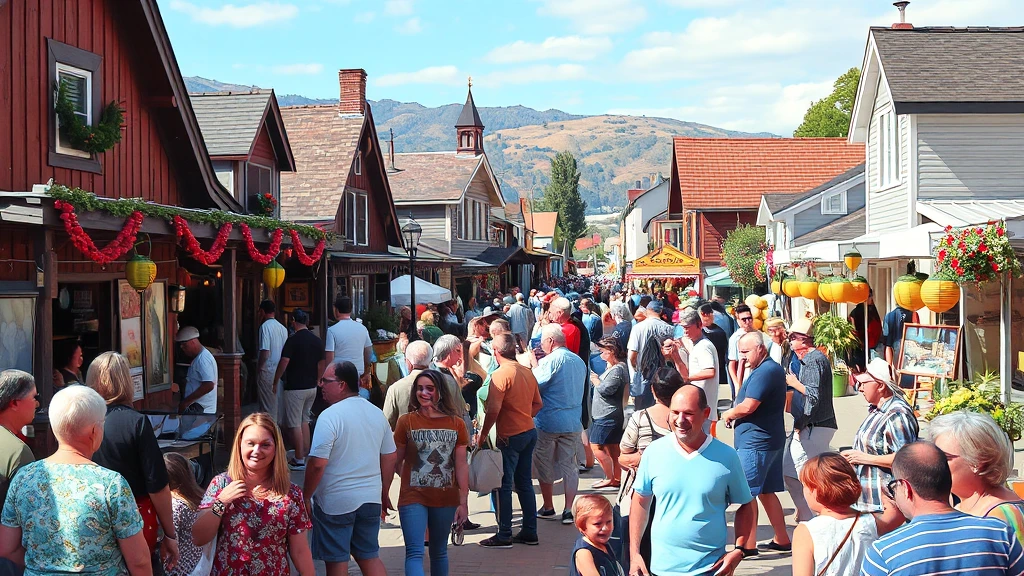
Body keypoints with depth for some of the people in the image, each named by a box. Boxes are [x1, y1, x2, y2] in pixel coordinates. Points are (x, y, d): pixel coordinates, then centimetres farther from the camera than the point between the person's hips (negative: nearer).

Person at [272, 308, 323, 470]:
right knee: (304, 420, 19)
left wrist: (275, 382, -6)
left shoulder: (293, 340, -14)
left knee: (293, 424, 0)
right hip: (312, 387, 7)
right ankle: (305, 454, 20)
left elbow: (284, 363, -16)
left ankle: (299, 460, 1)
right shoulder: (317, 340, 6)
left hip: (295, 388, -7)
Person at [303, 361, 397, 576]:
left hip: (335, 502, -6)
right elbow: (390, 458, 12)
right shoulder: (377, 414, 6)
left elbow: (317, 464, -20)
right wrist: (384, 494, 21)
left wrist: (305, 497, -8)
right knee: (370, 556, 16)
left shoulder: (330, 416, -16)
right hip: (371, 500, 6)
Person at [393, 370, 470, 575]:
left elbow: (461, 465, 1)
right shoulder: (406, 422, -5)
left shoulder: (456, 423, 0)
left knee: (439, 551, 16)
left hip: (446, 499, 3)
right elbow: (397, 461, 2)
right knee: (415, 553, -11)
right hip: (413, 498, -2)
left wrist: (464, 502, -2)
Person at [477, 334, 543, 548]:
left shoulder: (500, 374, -16)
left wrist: (483, 434, -11)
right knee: (525, 483, 14)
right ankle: (529, 532, 19)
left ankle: (504, 535, 5)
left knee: (504, 485, 1)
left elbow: (493, 410, -21)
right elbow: (538, 403, 13)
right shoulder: (527, 372, 6)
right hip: (530, 432, 7)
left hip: (510, 436, -7)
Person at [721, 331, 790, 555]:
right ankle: (781, 539, 22)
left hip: (755, 441, -11)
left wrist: (728, 414, -6)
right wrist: (734, 414, 4)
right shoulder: (771, 369, 17)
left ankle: (746, 544, -3)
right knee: (766, 492, 16)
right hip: (769, 439, 11)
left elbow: (748, 406, -24)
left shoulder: (764, 372, -17)